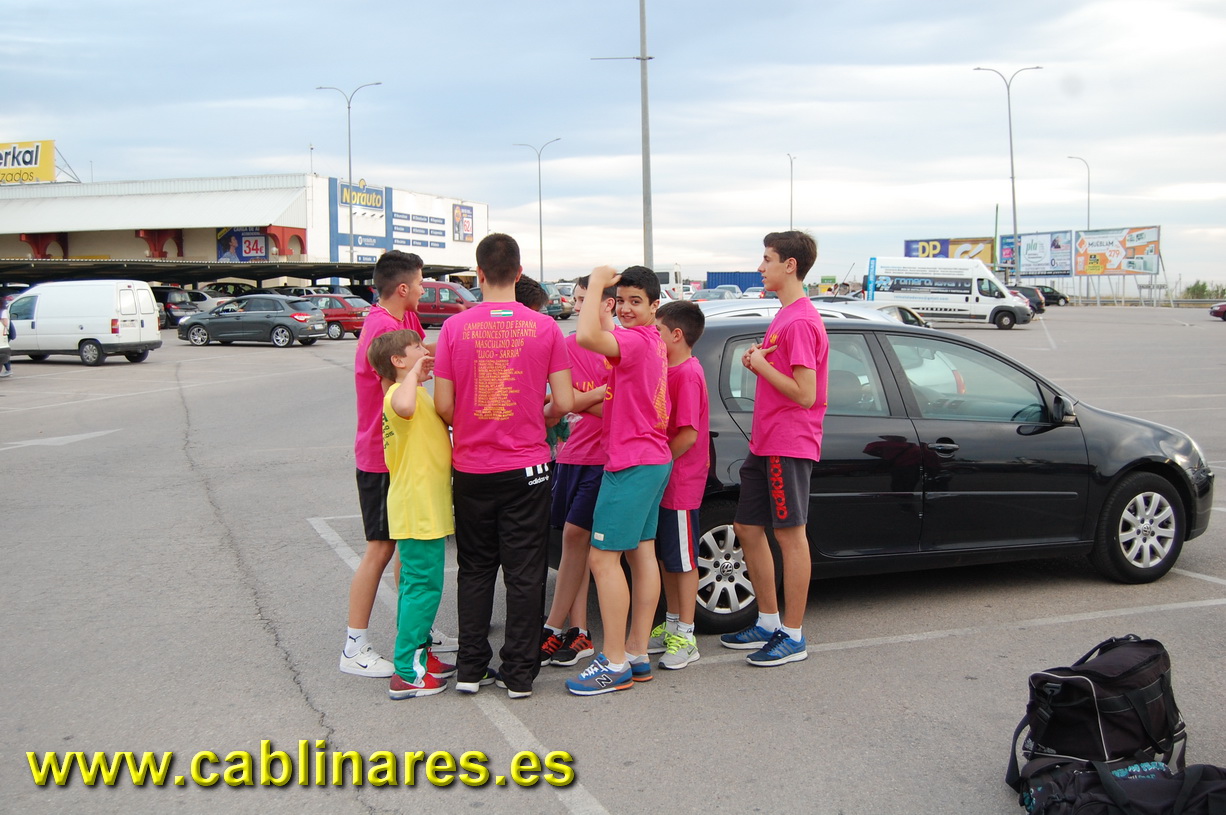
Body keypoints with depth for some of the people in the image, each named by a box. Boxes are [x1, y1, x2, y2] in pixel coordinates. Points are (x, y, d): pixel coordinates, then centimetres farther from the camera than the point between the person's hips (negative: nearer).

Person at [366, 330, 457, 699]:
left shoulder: (417, 393, 18)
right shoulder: (400, 392, -15)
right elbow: (403, 407, -43)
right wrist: (415, 373, -30)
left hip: (425, 508, 11)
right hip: (419, 511, -11)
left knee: (417, 584, 18)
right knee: (423, 587, -7)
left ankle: (419, 654, 29)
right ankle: (408, 674, -2)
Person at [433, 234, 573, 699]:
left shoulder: (455, 328, -6)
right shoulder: (545, 328, -6)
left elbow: (443, 407, -6)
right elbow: (564, 403, -7)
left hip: (471, 471, 1)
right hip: (527, 469, -1)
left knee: (475, 571, 14)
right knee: (524, 574, 7)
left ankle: (471, 669, 18)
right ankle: (519, 674, 12)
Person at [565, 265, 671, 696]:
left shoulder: (636, 341, -19)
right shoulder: (650, 340, 12)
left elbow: (587, 336, -37)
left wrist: (595, 284, -24)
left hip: (632, 464, -10)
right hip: (652, 461, 10)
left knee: (603, 556, -8)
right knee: (641, 552, 11)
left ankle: (615, 664, -4)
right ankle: (638, 654, 17)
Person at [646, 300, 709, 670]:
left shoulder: (688, 373, -17)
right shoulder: (671, 370, 13)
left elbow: (689, 433, -23)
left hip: (680, 483, -9)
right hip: (663, 481, 9)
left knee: (683, 559, 0)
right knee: (665, 556, 15)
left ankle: (685, 636, 8)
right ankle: (671, 625, 27)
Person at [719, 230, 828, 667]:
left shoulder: (800, 322, -17)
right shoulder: (785, 315, 16)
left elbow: (805, 393, -22)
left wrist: (761, 365, -13)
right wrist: (757, 361, 6)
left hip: (789, 445, -11)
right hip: (764, 442, 11)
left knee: (790, 534, -2)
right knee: (747, 528, 14)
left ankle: (793, 636, 8)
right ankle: (769, 622, 26)